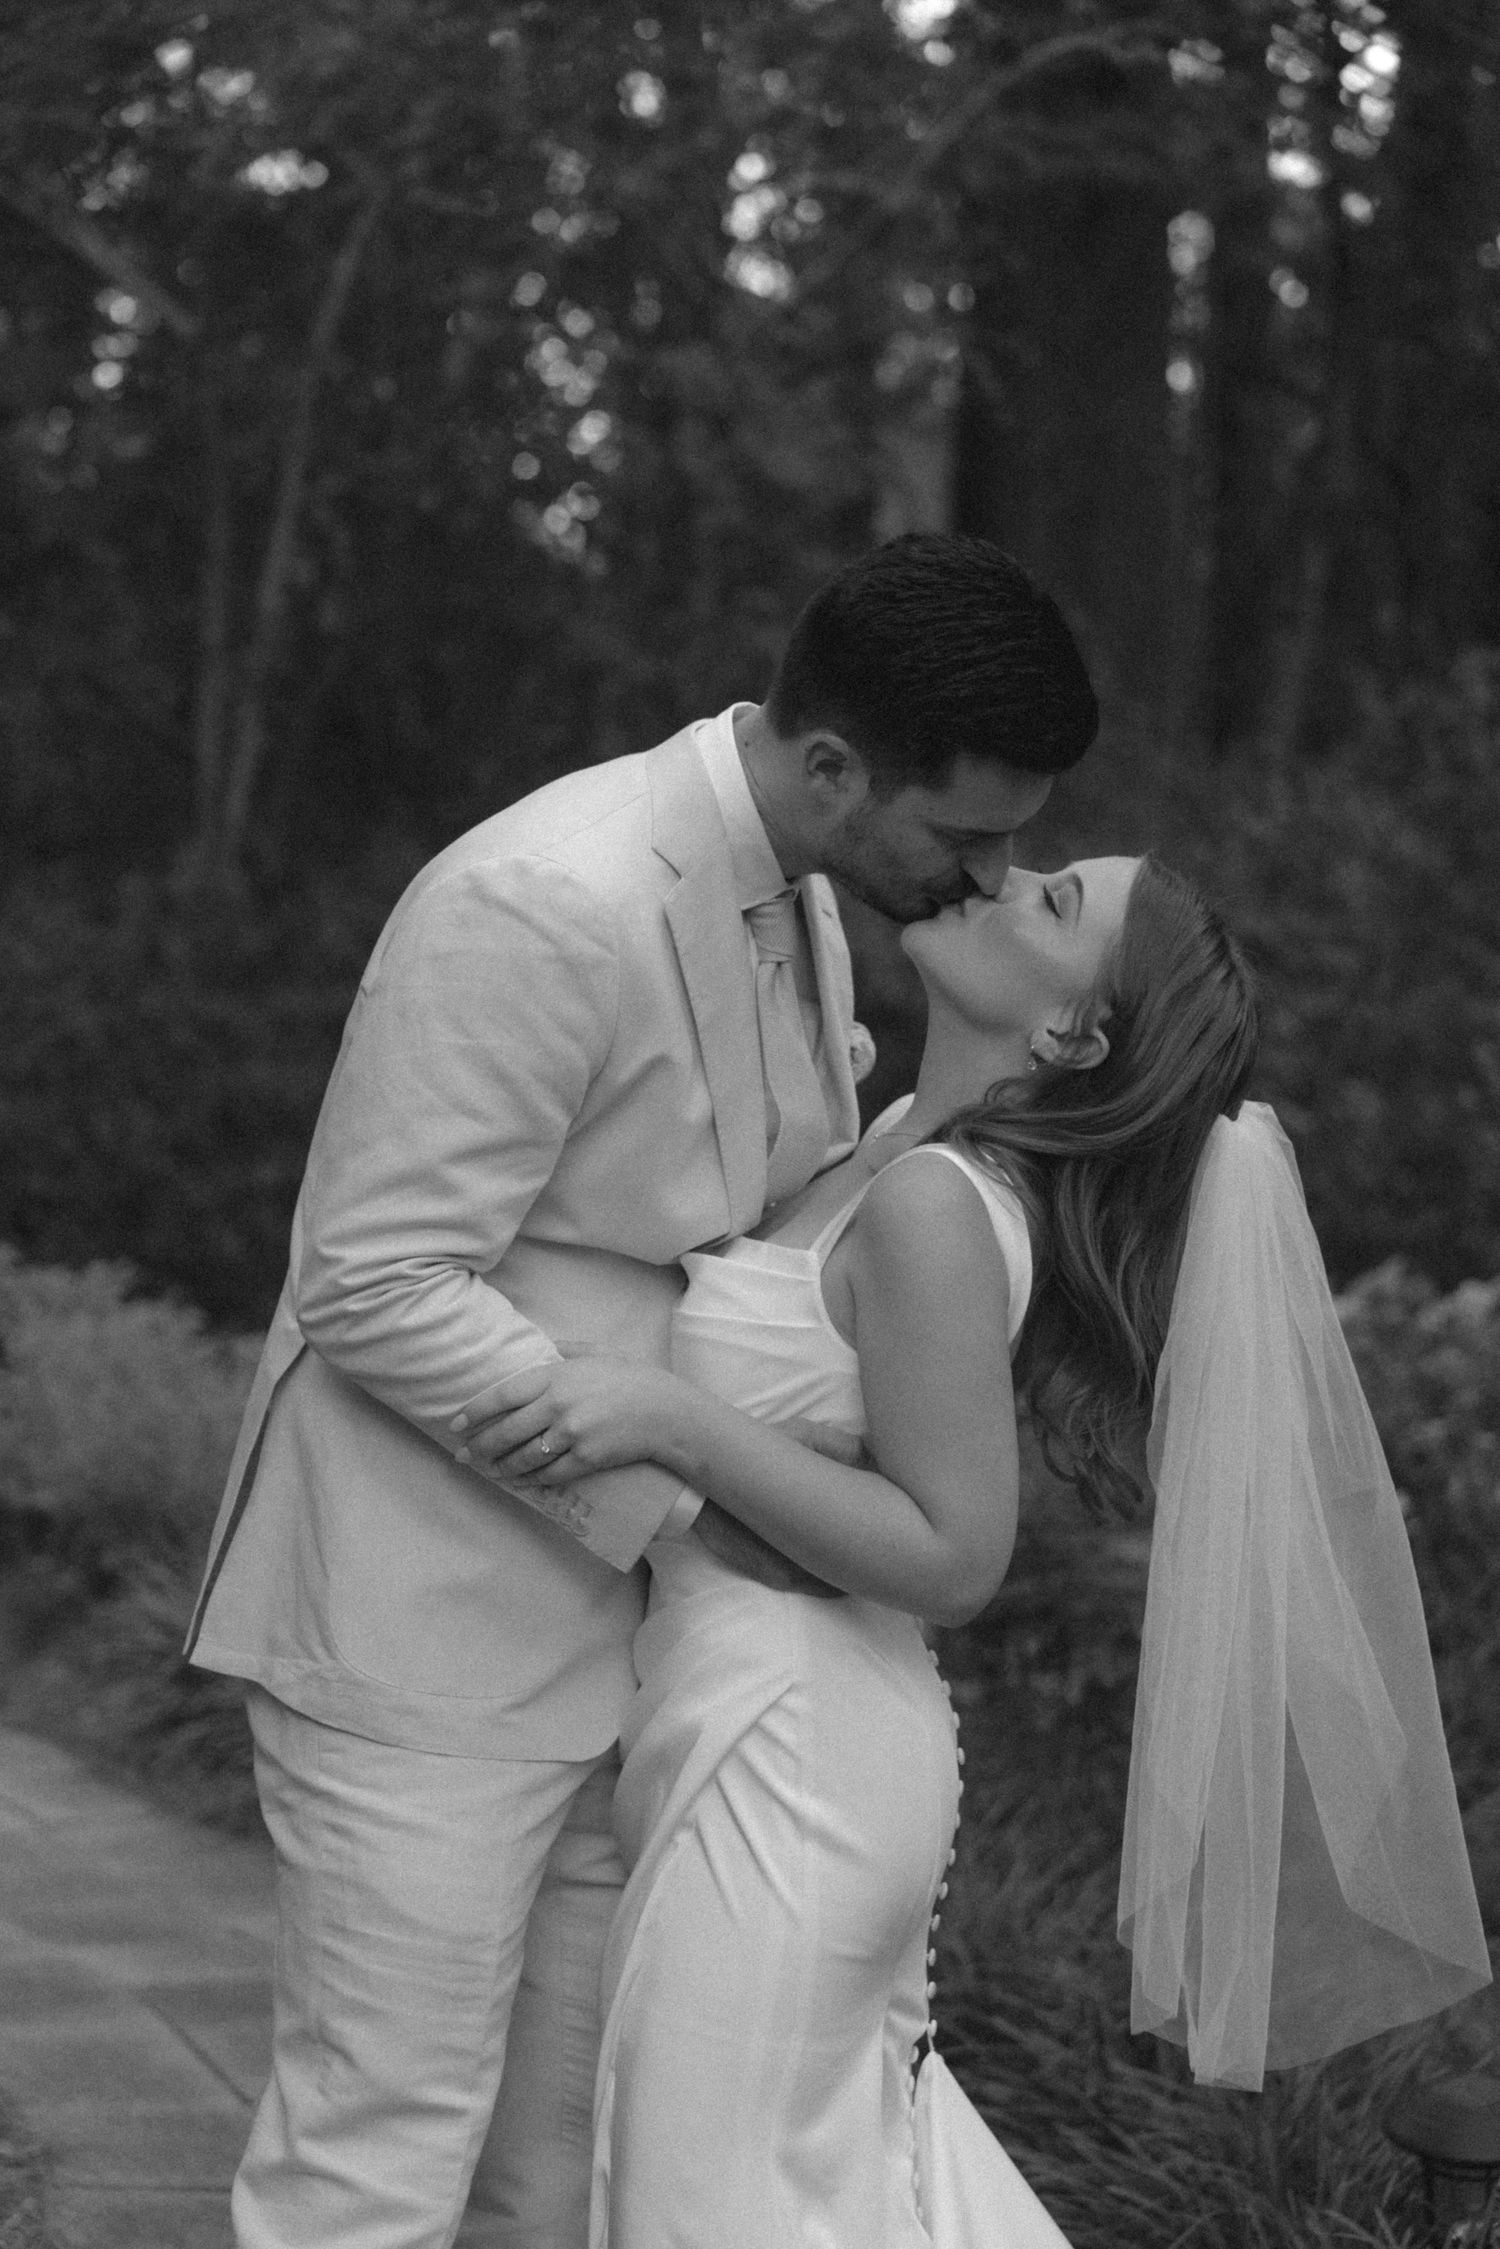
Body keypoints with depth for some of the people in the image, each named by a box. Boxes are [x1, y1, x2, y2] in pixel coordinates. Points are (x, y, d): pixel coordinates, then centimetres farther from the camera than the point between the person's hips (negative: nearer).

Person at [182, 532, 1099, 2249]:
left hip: (616, 1621, 9)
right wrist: (679, 1491, -21)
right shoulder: (542, 909, -23)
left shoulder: (799, 904, 7)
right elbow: (379, 1287, -22)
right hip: (429, 1631, -9)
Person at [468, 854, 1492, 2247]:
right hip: (814, 1732, 9)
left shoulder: (936, 1203, -21)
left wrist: (668, 1424, -25)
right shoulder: (914, 1142, 5)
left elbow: (951, 1558, -21)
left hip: (777, 1762, -9)